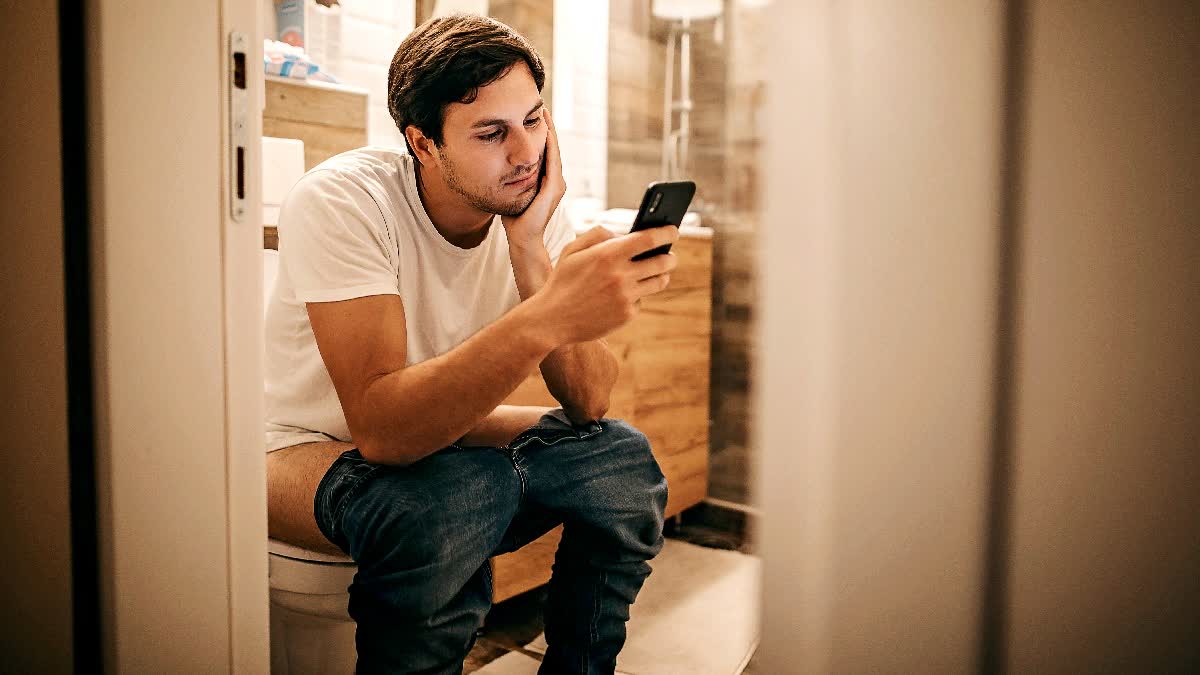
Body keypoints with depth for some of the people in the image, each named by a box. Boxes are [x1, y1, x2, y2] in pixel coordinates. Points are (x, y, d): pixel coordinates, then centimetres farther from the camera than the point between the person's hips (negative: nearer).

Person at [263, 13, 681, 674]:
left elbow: (589, 404, -18)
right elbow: (380, 427, -37)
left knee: (621, 458, -16)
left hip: (444, 431, 5)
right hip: (309, 448, -5)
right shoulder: (341, 200, -25)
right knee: (463, 492, -35)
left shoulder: (532, 211, -10)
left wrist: (529, 249, -29)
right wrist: (548, 316, -49)